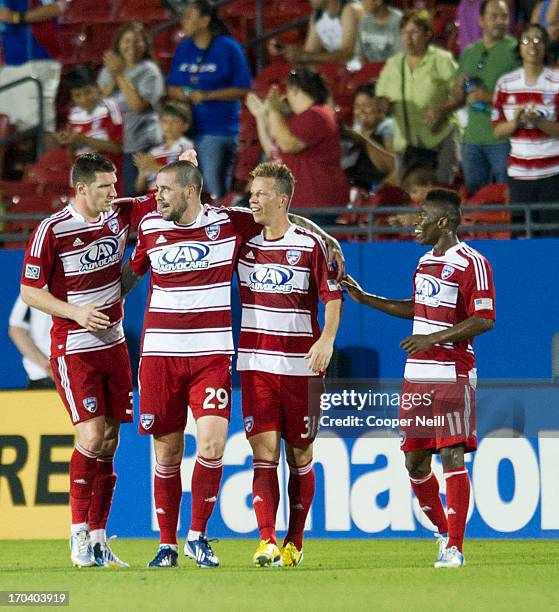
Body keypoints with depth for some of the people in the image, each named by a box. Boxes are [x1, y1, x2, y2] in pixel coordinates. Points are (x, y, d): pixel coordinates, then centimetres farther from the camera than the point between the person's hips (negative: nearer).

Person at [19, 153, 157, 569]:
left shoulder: (120, 215, 3)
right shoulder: (52, 230, -11)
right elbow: (30, 291, -6)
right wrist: (75, 312, -18)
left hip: (113, 344, 5)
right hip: (73, 349, -5)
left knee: (109, 442, 4)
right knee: (92, 436, -16)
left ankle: (98, 539, 10)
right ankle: (79, 532, -3)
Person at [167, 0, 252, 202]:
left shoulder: (229, 48, -5)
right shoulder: (183, 49, 12)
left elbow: (243, 90, -8)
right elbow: (172, 87, 19)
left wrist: (207, 96, -16)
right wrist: (178, 93, -5)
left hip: (218, 130, -6)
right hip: (187, 128, 6)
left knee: (214, 190, -7)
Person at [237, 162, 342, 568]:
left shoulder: (310, 244, -4)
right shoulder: (243, 242, 7)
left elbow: (333, 296, -2)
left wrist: (327, 339, -18)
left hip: (301, 366, -2)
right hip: (257, 365, 2)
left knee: (300, 456, 6)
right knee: (264, 453, -9)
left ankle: (295, 542, 17)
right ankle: (267, 542, -17)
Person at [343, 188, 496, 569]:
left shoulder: (471, 263, -11)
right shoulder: (426, 261, 17)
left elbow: (484, 320, -17)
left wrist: (434, 339, -21)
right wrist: (364, 298, 28)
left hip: (452, 376, -8)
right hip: (417, 376, 9)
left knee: (452, 456, -11)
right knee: (415, 460, 8)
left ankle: (454, 548, -10)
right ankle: (443, 531, 25)